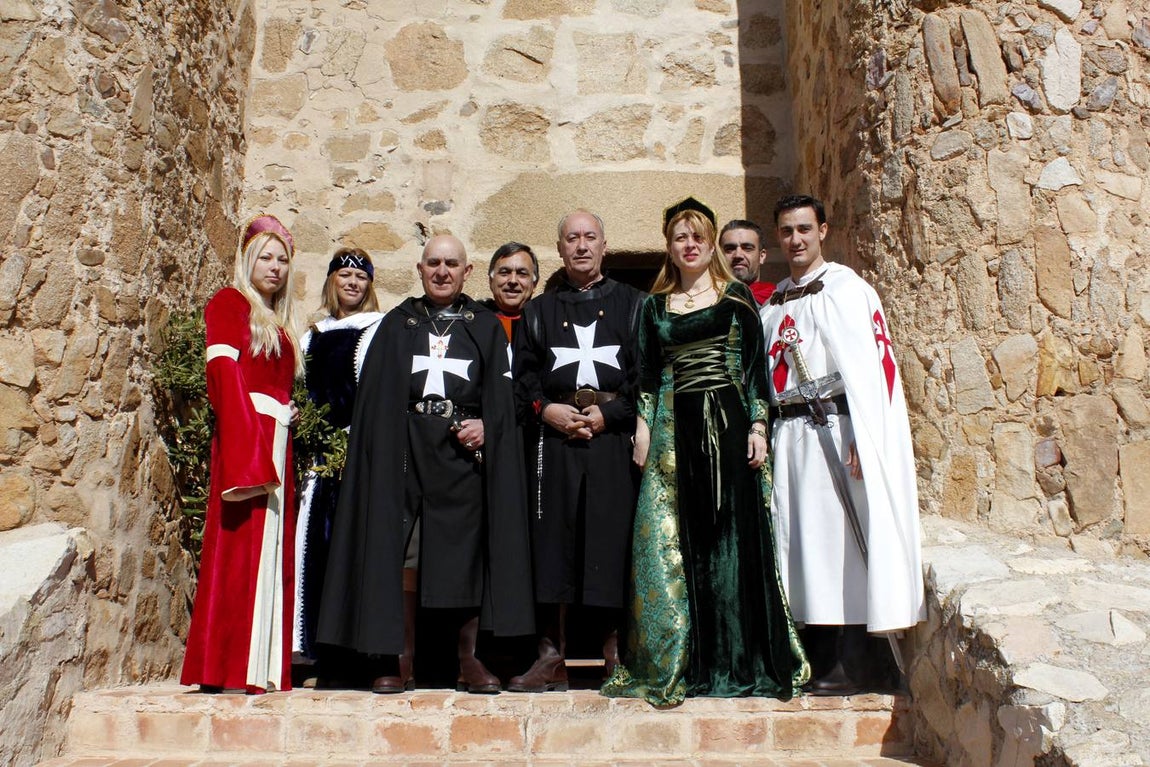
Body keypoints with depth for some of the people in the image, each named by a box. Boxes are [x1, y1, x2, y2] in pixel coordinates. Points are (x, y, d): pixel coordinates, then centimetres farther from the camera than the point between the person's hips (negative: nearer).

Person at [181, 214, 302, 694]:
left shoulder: (279, 323, 25)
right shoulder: (229, 304, 3)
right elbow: (222, 367, -10)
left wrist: (291, 413, 2)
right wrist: (243, 448, -19)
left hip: (276, 440, 8)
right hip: (243, 433, -8)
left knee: (273, 546, 4)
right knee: (242, 541, -11)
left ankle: (264, 667, 7)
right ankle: (228, 669, -7)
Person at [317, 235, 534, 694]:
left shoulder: (486, 328, 13)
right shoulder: (397, 325, 13)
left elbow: (501, 394, 8)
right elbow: (376, 397, 7)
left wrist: (484, 424, -12)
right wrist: (380, 451, -7)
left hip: (463, 453, 0)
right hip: (405, 453, 0)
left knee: (465, 553, 0)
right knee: (397, 552, -3)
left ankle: (469, 660, 11)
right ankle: (398, 659, 7)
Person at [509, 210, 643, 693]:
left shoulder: (631, 304, 12)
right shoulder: (539, 311, 19)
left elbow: (649, 372, 3)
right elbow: (523, 373, 12)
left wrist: (610, 413, -9)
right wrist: (546, 409, -6)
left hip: (614, 436, -2)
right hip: (556, 435, 2)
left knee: (613, 540, -5)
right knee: (553, 541, -1)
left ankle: (616, 656, 4)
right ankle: (552, 658, 5)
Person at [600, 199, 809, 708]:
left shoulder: (737, 297, 8)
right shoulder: (655, 306, 14)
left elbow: (756, 366, 3)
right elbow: (647, 373, 12)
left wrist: (757, 425, -6)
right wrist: (642, 427, 1)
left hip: (727, 420, -2)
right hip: (675, 426, 2)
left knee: (732, 532, -2)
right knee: (672, 540, -1)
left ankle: (738, 661, 9)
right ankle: (679, 661, 10)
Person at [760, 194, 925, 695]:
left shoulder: (843, 288, -3)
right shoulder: (773, 302, 18)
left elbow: (862, 366, -11)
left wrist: (860, 440, -19)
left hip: (831, 431, -6)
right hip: (788, 434, 7)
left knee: (836, 539, -4)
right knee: (798, 542, 7)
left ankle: (850, 667, 5)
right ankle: (814, 660, 17)